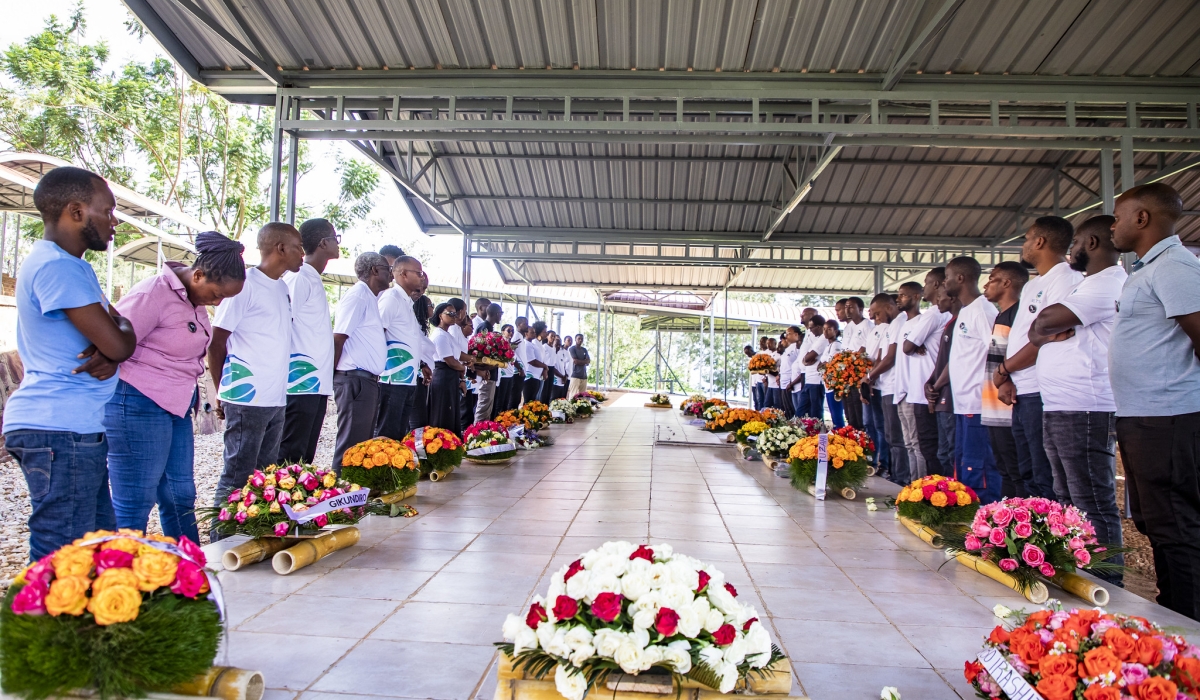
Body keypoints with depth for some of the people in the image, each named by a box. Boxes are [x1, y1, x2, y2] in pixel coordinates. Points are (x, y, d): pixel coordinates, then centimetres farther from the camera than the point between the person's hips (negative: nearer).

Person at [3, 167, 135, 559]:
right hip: (60, 429, -10)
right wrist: (122, 325, 3)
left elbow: (111, 342, 18)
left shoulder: (68, 264, 18)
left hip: (71, 427, 10)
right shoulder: (57, 267, -15)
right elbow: (118, 344, -20)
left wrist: (108, 356, -5)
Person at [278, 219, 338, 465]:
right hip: (301, 383, -9)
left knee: (305, 456, 12)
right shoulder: (299, 278, -10)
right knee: (290, 455, -4)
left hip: (317, 385, 9)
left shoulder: (314, 279, 17)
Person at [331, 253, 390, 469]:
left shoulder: (371, 298, 19)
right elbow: (338, 338, -16)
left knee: (364, 442, 14)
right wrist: (333, 374, -12)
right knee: (352, 443, -6)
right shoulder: (358, 295, -10)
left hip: (368, 380, 10)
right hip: (355, 379, -10)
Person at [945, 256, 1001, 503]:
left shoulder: (982, 310, -11)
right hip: (962, 404, 10)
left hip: (978, 404, -10)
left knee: (977, 469, -6)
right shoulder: (964, 312, 17)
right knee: (962, 467, 14)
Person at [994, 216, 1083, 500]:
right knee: (1028, 476, 14)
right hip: (1021, 393, 10)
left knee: (1047, 482, -7)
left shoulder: (1066, 279, -9)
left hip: (1043, 393, -10)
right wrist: (1005, 378, 1)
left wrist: (1001, 370, -7)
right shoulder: (1030, 286, 21)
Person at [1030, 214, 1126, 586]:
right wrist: (1050, 332, -2)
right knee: (1068, 502, 14)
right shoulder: (1087, 286, 23)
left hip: (1083, 411, -10)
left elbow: (1046, 321, -15)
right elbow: (1034, 333, 19)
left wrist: (1043, 326, 6)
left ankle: (1107, 585, 0)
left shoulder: (1108, 284, -10)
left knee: (1093, 506, -6)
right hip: (1057, 408, 11)